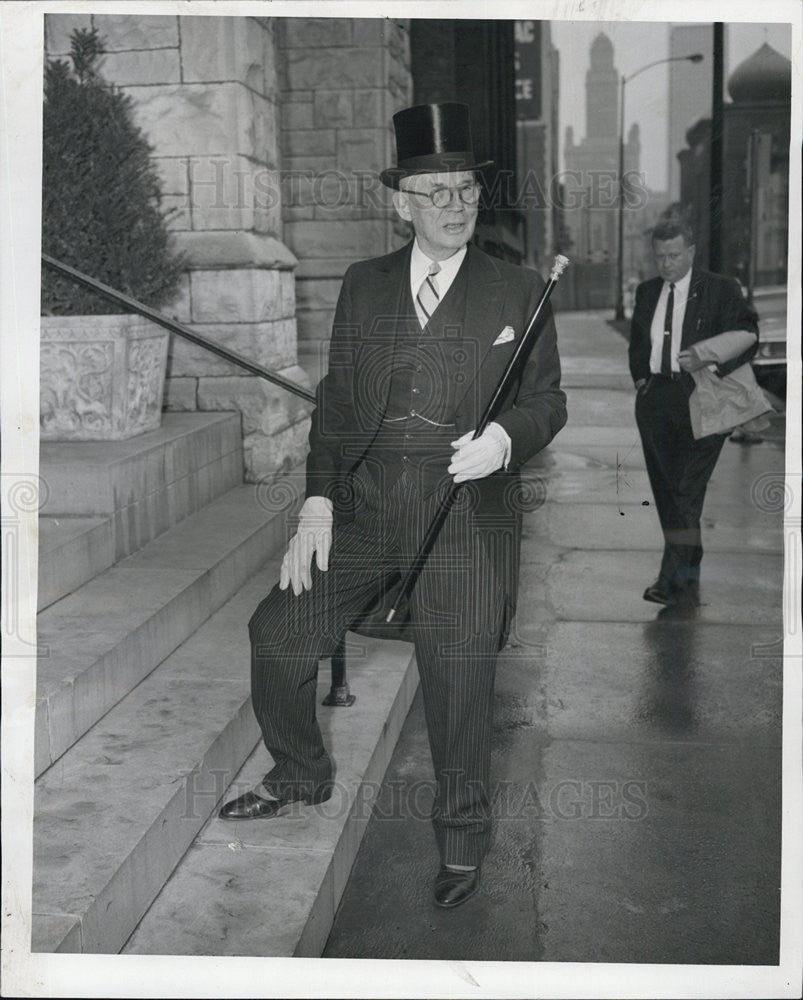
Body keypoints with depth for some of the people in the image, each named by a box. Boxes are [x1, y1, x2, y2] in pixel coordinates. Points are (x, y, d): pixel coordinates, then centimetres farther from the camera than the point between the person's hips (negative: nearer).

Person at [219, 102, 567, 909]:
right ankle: (301, 776, 29)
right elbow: (335, 400, 10)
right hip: (363, 510, 3)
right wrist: (317, 502, 1)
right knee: (277, 635, 0)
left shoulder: (517, 293, 6)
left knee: (459, 676, -2)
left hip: (466, 517, -2)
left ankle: (461, 832, 25)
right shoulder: (363, 285, 10)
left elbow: (546, 401, 8)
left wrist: (505, 437, -15)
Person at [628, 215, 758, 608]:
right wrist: (640, 378, 11)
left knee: (686, 490, -15)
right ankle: (687, 585, 16)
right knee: (666, 491, 6)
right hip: (655, 400, 5)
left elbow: (747, 338, -6)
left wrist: (707, 361, -20)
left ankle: (673, 578, -15)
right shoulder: (646, 293, 15)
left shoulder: (721, 290, -1)